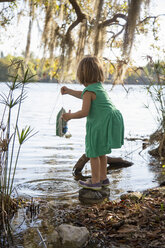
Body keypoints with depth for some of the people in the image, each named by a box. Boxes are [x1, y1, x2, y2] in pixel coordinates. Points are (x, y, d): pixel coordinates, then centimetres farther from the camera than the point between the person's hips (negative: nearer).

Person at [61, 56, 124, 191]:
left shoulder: (89, 91, -15)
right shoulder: (99, 86, 15)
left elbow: (84, 112, -18)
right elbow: (84, 95, 32)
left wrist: (70, 116, -3)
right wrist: (69, 91, 39)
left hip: (101, 124, -9)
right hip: (110, 122, 10)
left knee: (93, 153, 5)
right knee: (101, 151, 22)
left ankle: (95, 181, 16)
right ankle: (103, 178, 32)